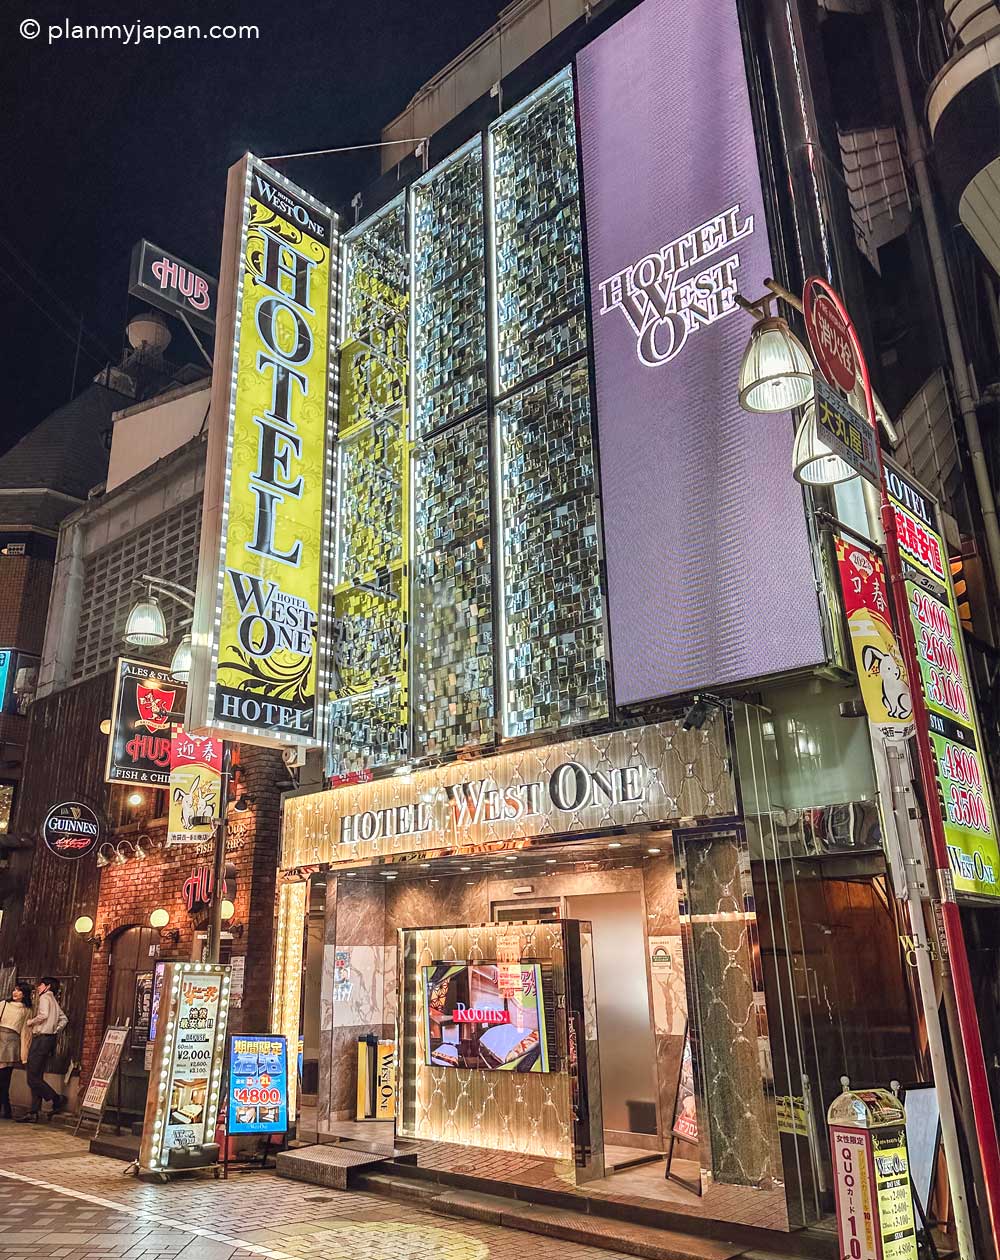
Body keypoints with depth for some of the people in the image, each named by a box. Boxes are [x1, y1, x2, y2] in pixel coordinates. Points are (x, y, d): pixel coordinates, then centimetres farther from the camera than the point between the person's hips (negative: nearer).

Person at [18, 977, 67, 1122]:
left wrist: (30, 1022, -6)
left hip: (41, 1038, -9)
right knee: (37, 1077, 8)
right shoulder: (54, 1001, 22)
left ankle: (57, 1099, -4)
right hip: (49, 1038, 9)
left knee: (33, 1078, -8)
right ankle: (33, 1113, 8)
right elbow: (64, 1019, 19)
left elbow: (43, 1015, -21)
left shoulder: (45, 998, -5)